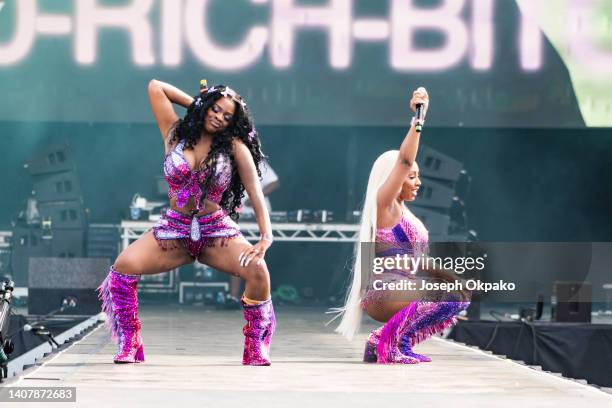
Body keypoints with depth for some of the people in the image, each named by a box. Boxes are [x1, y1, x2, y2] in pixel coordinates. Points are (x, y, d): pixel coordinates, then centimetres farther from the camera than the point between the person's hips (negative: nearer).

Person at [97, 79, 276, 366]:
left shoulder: (234, 147, 1)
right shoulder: (176, 134, 6)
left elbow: (255, 192, -7)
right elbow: (156, 87, 9)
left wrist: (266, 237, -20)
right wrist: (196, 104, 12)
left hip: (217, 231, -1)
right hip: (174, 230, 1)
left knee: (257, 270, -30)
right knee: (124, 266, -26)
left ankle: (256, 349, -11)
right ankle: (128, 345, -10)